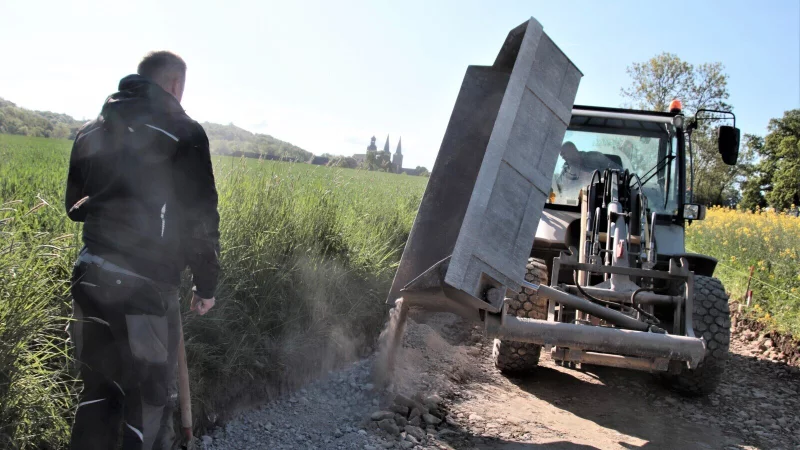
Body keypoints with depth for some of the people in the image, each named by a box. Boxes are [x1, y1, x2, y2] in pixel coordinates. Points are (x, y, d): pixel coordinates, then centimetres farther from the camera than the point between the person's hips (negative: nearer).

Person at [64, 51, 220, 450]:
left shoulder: (91, 130, 12)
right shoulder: (182, 132, -7)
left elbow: (76, 206, 20)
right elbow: (201, 218, -8)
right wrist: (206, 284, 2)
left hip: (88, 278, 6)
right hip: (143, 286, -6)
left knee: (98, 393, 21)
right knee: (149, 401, 7)